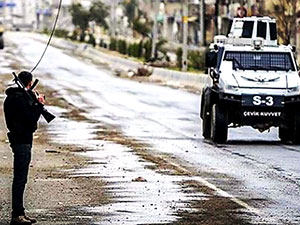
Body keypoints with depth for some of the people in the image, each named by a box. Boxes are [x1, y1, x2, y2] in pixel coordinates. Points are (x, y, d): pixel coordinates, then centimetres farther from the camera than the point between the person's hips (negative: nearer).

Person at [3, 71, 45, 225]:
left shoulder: (14, 96, 13)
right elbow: (31, 118, -20)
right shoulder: (18, 99, -18)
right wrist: (39, 104, -8)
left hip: (22, 139, 11)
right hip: (22, 141, -11)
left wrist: (34, 101, 6)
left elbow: (28, 114, 17)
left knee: (20, 178, 15)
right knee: (20, 179, -9)